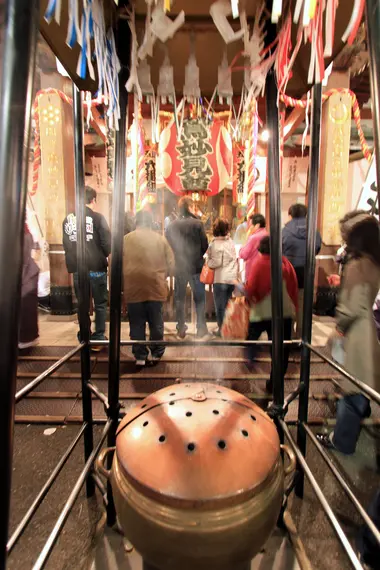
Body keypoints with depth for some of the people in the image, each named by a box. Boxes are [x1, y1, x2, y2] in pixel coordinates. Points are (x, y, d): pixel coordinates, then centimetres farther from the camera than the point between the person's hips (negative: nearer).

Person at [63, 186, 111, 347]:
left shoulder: (68, 219, 6)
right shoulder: (97, 217, -7)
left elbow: (66, 245, 8)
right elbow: (107, 242, -11)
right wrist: (108, 257, 8)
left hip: (77, 269, 4)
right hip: (96, 268, -3)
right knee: (100, 304, 10)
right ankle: (98, 338, 13)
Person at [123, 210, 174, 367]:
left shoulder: (126, 239, 1)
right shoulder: (160, 239, 2)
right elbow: (171, 264, 4)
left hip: (133, 288, 0)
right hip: (156, 288, 0)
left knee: (137, 324, 11)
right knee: (156, 323, 14)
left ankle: (140, 356, 19)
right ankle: (157, 353, 27)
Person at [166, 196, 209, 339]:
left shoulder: (172, 226, -3)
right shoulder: (197, 224, -10)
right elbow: (205, 245, -7)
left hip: (179, 267, 3)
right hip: (196, 267, -2)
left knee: (179, 298, 14)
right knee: (199, 299, 10)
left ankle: (181, 329, 20)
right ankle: (201, 328, 13)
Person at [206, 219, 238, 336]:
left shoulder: (215, 244, -12)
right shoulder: (230, 241, 10)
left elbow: (216, 262, -16)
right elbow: (234, 258, 11)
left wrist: (207, 260, 0)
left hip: (221, 278, -7)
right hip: (233, 277, 7)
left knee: (220, 305, 4)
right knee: (227, 303, 17)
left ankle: (222, 329, 11)